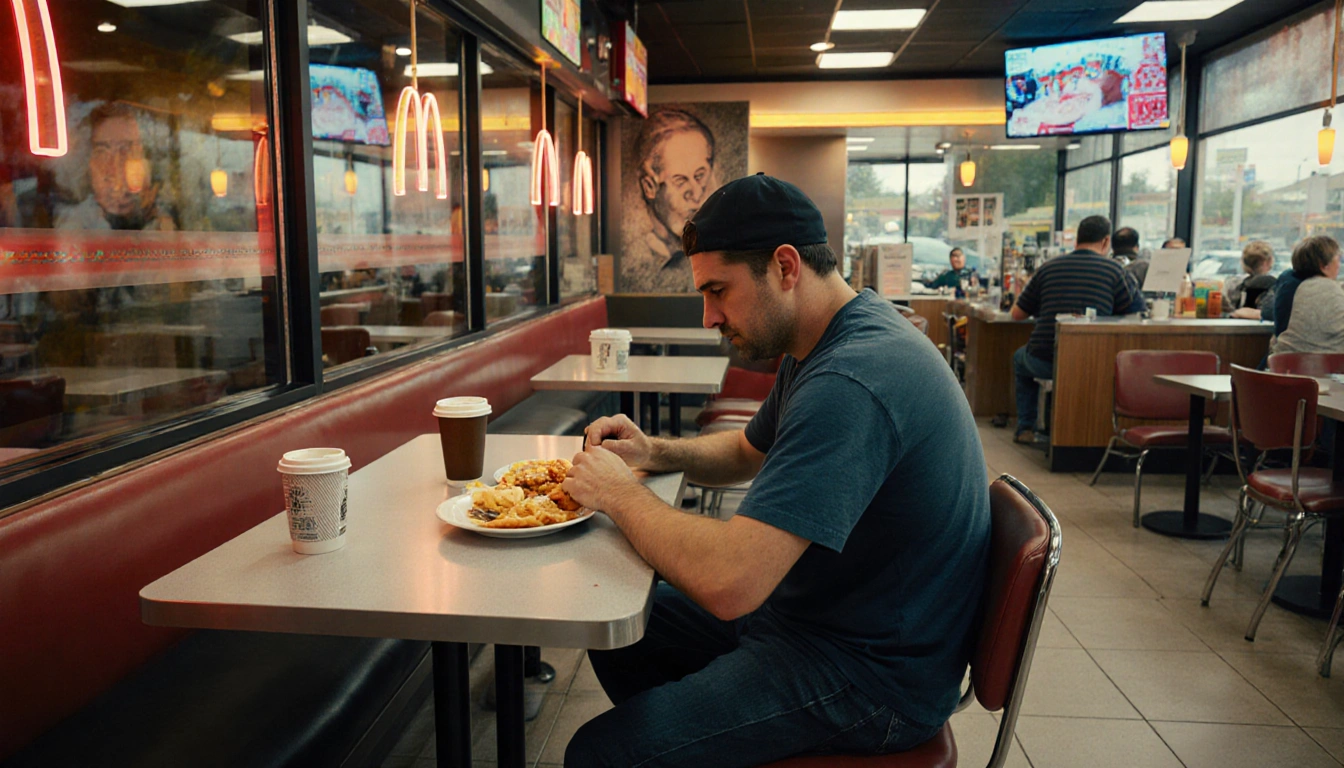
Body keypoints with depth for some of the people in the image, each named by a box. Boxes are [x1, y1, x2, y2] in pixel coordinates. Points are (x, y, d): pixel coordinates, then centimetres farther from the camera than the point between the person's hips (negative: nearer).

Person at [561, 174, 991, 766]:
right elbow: (749, 452, 21)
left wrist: (621, 494, -18)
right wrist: (654, 452, 2)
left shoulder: (850, 383, -30)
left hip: (869, 674, -10)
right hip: (804, 607, 10)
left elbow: (728, 583, -36)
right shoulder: (817, 348, 5)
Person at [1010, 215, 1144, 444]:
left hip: (1044, 360, 1)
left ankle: (1025, 428, 31)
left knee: (1020, 357, 35)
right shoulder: (1114, 270, -2)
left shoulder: (1048, 268, 5)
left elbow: (1017, 314, 12)